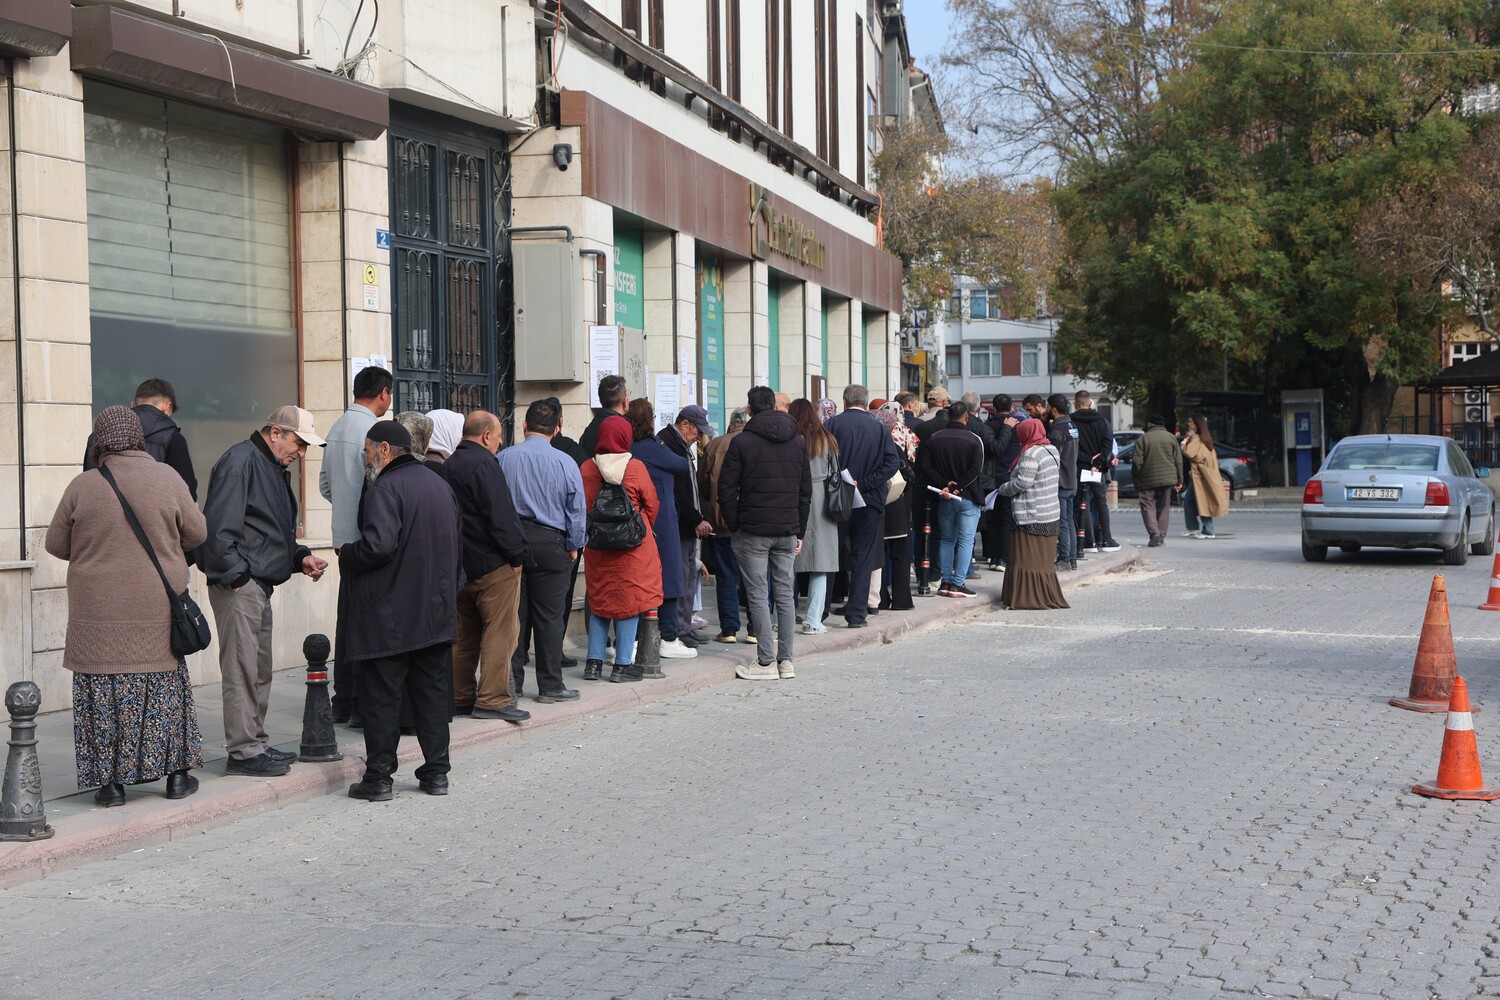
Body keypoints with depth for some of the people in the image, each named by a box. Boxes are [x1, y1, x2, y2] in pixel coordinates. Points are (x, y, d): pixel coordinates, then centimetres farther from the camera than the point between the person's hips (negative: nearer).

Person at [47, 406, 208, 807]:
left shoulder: (83, 485, -6)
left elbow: (56, 544, 3)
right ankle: (177, 774, 18)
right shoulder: (167, 478, -6)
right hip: (157, 611, 1)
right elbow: (197, 534, 2)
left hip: (99, 614, -1)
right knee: (165, 688, 13)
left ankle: (112, 780, 10)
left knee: (106, 696, 7)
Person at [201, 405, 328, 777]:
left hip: (259, 585, 10)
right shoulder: (241, 461, -12)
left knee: (260, 671, 15)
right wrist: (235, 576, -20)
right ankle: (243, 751, -3)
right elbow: (218, 526, -20)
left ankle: (257, 743, 23)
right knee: (242, 670, -7)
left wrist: (300, 557, 12)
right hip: (238, 585, -10)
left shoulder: (274, 468, 20)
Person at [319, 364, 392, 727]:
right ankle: (363, 706, -3)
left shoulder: (336, 428, 12)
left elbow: (325, 483, 19)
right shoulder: (372, 431, -16)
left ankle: (343, 703, 20)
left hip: (344, 534, 9)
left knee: (347, 620, 14)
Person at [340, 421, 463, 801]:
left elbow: (378, 545, -26)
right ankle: (436, 772, 16)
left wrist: (345, 557, -7)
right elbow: (457, 546, 19)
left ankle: (378, 777, 3)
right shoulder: (441, 485, 14)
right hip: (435, 611, 8)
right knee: (432, 691, 12)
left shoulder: (386, 489, -14)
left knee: (381, 695, 0)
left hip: (388, 616, -8)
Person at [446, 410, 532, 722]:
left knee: (465, 634, 15)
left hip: (461, 565, 9)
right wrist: (516, 555, -13)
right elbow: (501, 516, -19)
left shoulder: (448, 465, 13)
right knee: (499, 632, -3)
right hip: (493, 566, -9)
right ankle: (492, 700, -3)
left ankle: (459, 697, 19)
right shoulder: (484, 464, -14)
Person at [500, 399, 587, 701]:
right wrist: (574, 547, 11)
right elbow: (576, 510, -1)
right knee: (548, 617, 4)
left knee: (513, 614, 9)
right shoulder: (565, 463, -5)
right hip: (550, 543, -2)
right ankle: (550, 685, 8)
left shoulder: (503, 458, -1)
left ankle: (511, 682, 13)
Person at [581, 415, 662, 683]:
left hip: (597, 547, 3)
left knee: (599, 600, 15)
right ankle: (623, 665, 4)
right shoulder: (635, 468, -10)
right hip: (633, 546, -3)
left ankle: (594, 660, 16)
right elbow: (652, 505, -1)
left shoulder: (587, 469, -4)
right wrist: (644, 529, 18)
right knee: (629, 600, 4)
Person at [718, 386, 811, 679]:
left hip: (753, 531, -4)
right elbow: (806, 490, 12)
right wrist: (800, 531, 16)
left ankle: (766, 663, -2)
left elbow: (727, 489, -7)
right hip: (788, 531, 5)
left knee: (758, 596, -1)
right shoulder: (797, 441, 9)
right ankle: (786, 662, 10)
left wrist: (734, 524, 3)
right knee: (785, 594, 8)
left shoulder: (742, 442, -6)